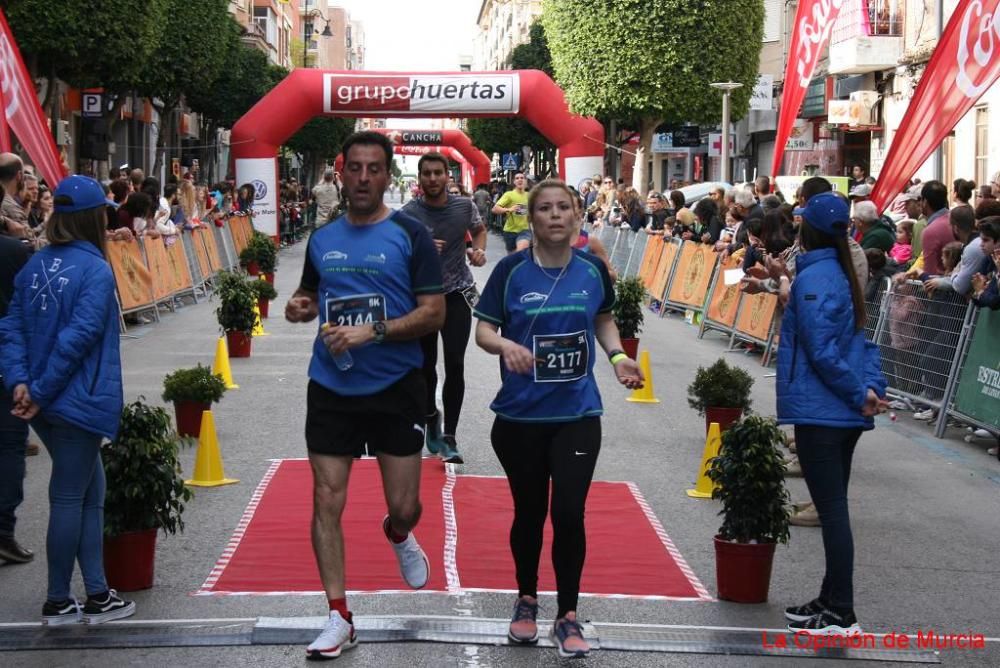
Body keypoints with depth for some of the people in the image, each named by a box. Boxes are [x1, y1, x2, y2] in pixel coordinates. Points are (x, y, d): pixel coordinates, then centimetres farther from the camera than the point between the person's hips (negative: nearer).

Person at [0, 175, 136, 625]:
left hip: (47, 404, 7)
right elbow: (80, 336, -21)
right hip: (79, 401, -7)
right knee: (69, 497, 3)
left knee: (90, 490, 16)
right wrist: (41, 391, -16)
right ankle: (57, 602, 13)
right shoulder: (95, 269, -14)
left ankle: (96, 594, 17)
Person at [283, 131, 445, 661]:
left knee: (404, 507, 4)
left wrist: (372, 331, -22)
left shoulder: (409, 235, -7)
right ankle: (338, 618, 8)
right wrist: (300, 307, -2)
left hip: (396, 388, -3)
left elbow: (433, 314, -11)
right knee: (326, 502, -1)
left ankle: (398, 535, 43)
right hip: (331, 389, 3)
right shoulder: (322, 238, 7)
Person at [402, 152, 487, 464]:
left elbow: (479, 229, 16)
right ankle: (431, 420, 35)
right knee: (425, 366, 8)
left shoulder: (464, 206, -5)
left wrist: (479, 250, -4)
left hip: (457, 294, 0)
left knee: (455, 364, -11)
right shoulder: (409, 213, -12)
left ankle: (448, 437, -7)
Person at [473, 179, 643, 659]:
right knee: (529, 512, 12)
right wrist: (505, 345, -28)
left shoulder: (592, 270, -2)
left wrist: (618, 356, -2)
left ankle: (567, 616, 10)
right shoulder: (512, 270, -9)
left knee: (569, 513, -6)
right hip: (520, 416, -1)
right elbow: (483, 330, -6)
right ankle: (527, 600, 35)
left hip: (577, 414, 1)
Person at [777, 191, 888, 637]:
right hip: (844, 413, 9)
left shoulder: (813, 278, -14)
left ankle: (841, 615, 0)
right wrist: (872, 387, 1)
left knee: (831, 510, -5)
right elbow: (860, 342, 13)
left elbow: (822, 352, -19)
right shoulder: (841, 274, 13)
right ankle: (832, 601, 24)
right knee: (833, 507, 16)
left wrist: (860, 394, -12)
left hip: (819, 412, -9)